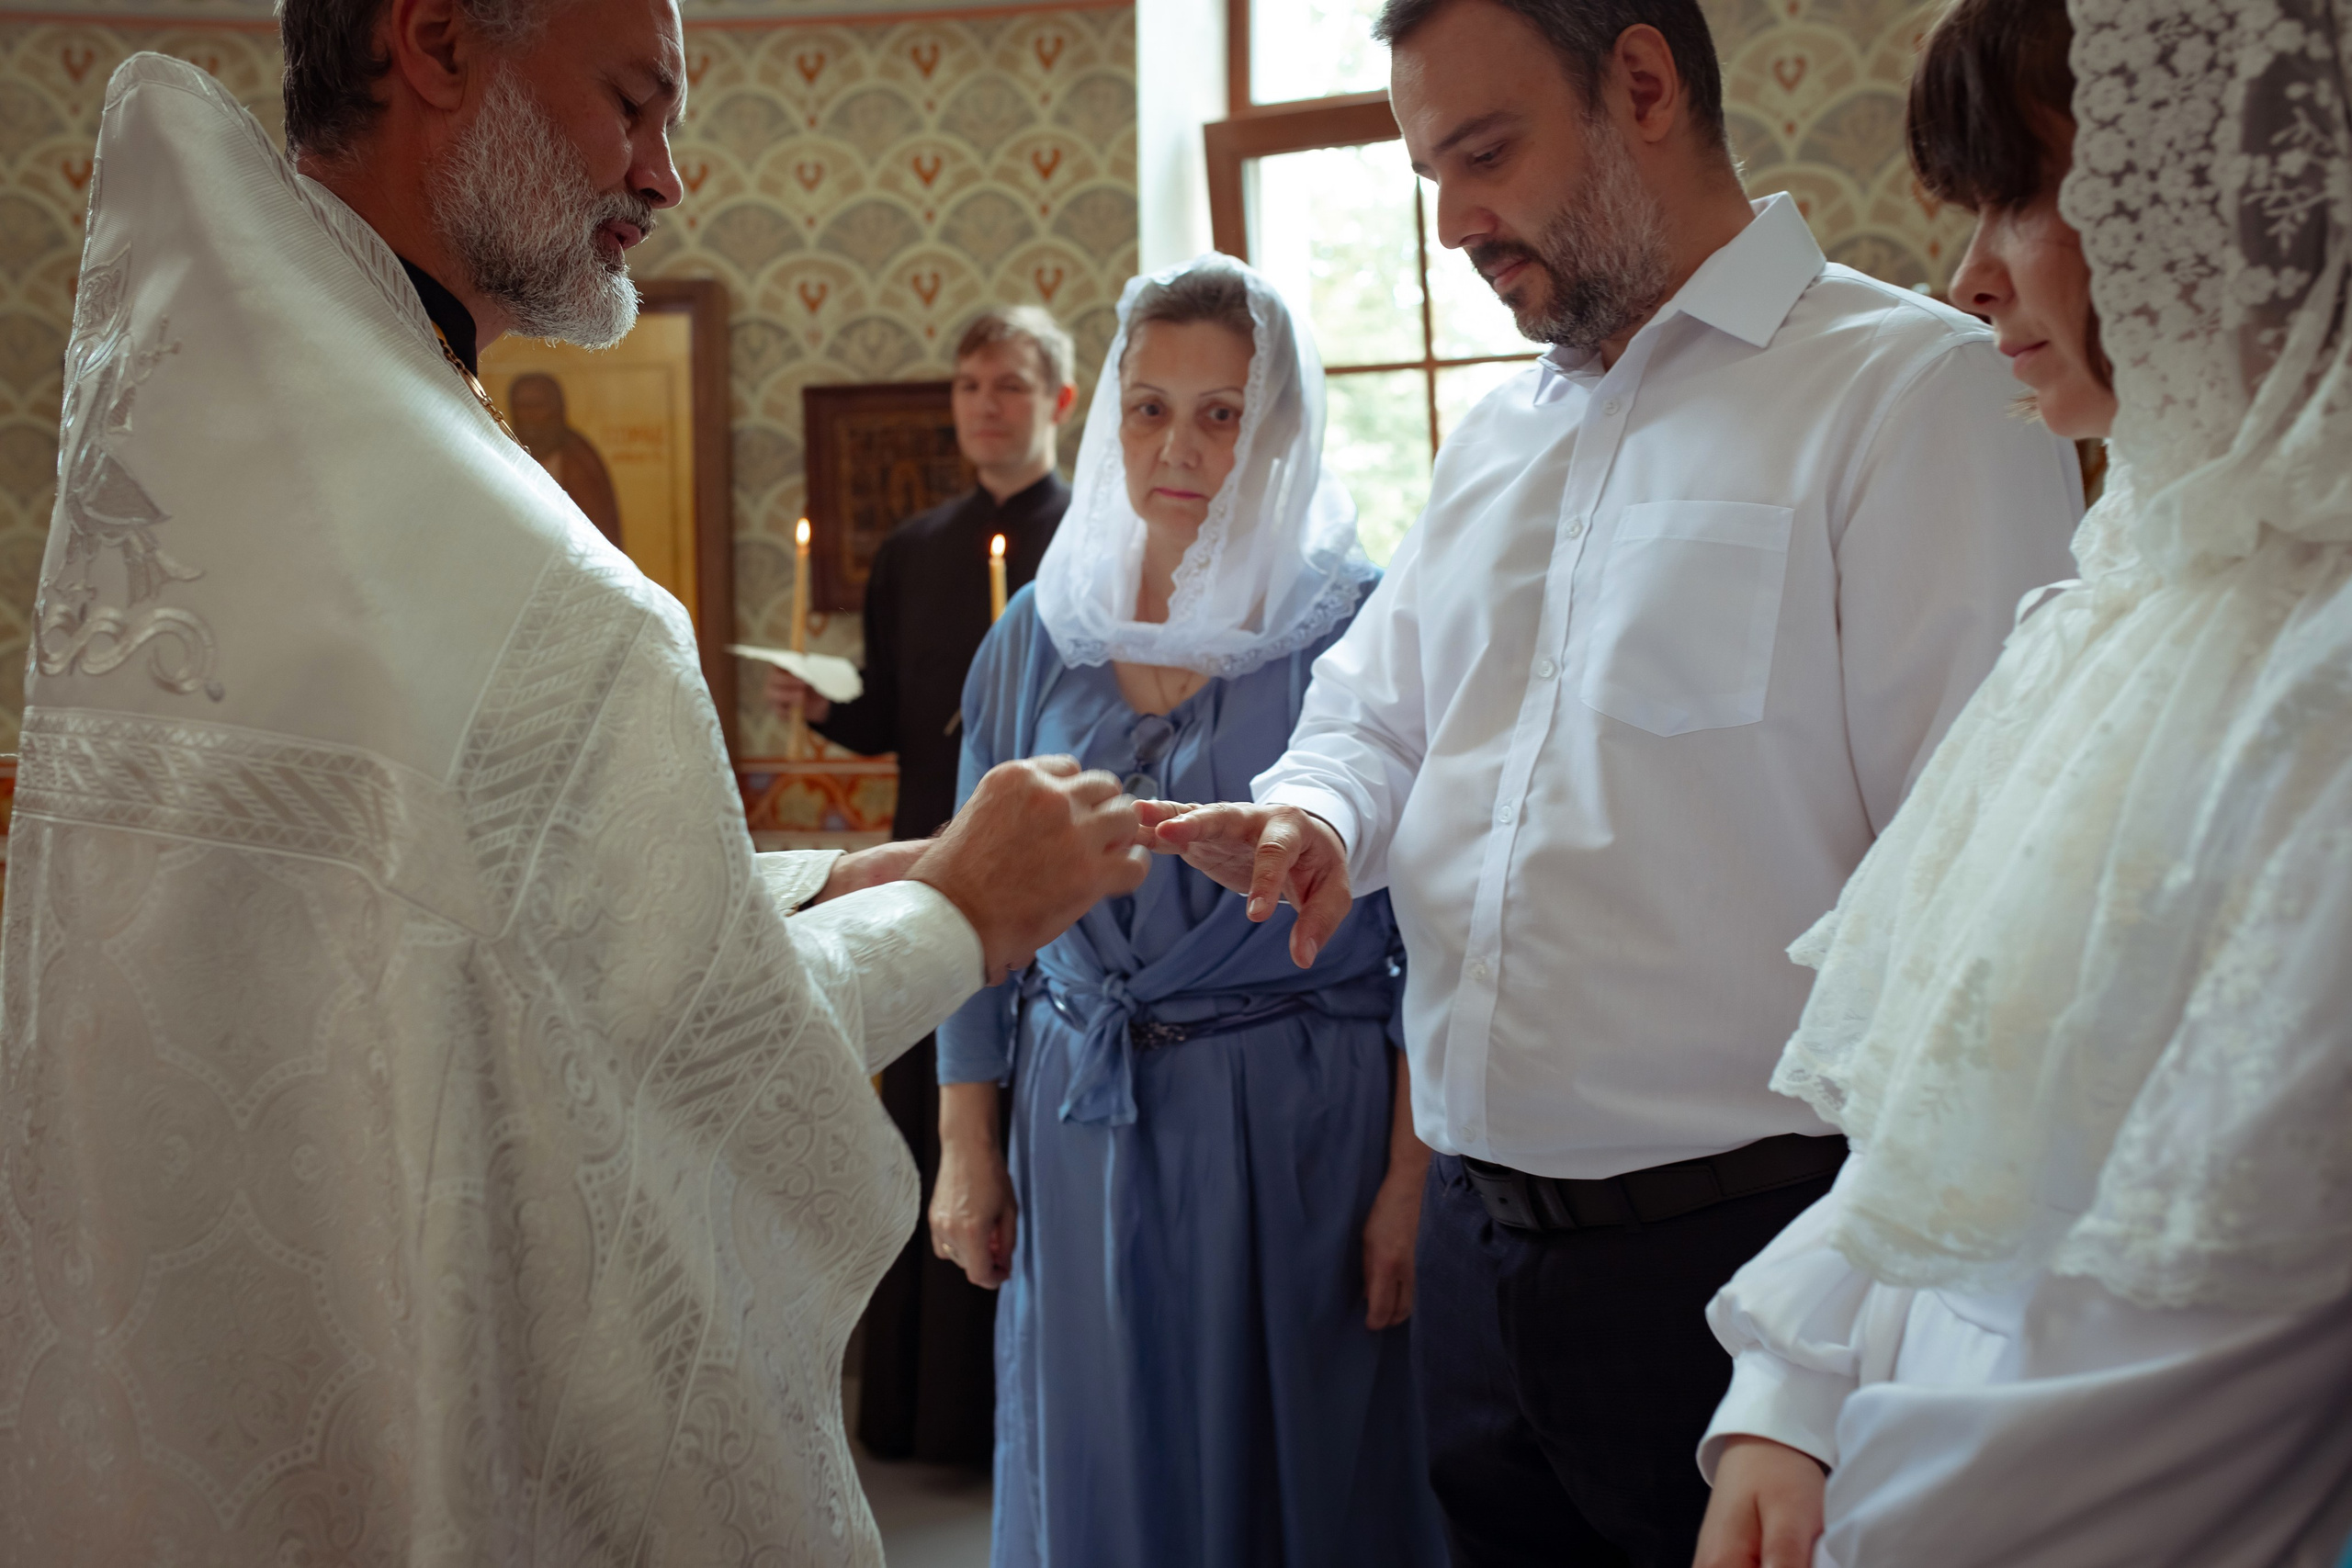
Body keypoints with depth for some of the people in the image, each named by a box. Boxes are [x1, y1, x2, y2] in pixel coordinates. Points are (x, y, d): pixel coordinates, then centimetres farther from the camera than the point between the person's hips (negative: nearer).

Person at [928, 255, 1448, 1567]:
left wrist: (1410, 1179, -14)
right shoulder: (1041, 635, 5)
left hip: (1301, 1127, -3)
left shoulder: (1362, 629, -7)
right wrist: (967, 1148, 6)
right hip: (1080, 1128, 4)